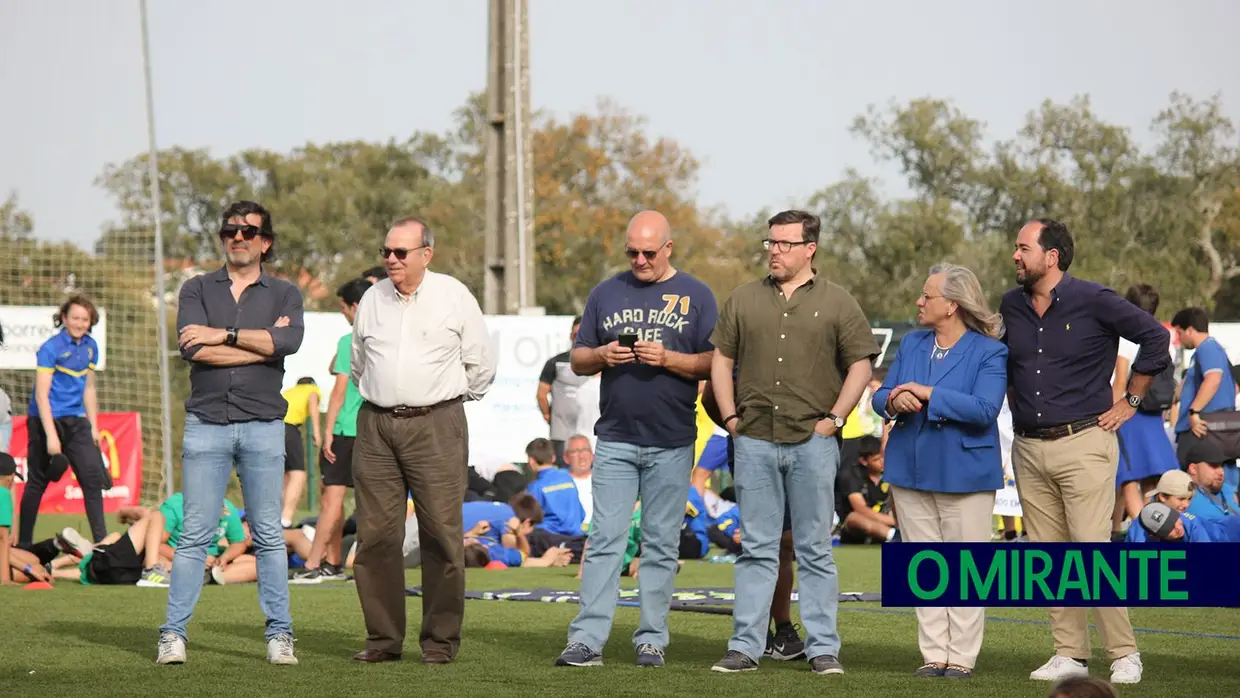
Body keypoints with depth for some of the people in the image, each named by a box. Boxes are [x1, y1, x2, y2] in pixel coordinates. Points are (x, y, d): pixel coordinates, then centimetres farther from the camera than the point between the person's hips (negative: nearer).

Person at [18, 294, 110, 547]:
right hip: (46, 420, -6)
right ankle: (23, 543, 13)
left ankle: (101, 541, 0)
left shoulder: (90, 347, 8)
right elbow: (42, 394, -16)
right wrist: (51, 436, -21)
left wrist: (94, 428, 15)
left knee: (93, 476, -4)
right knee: (37, 483, 3)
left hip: (76, 421, 6)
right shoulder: (51, 348, -12)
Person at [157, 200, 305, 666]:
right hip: (206, 423, 0)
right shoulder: (198, 290, 11)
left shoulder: (283, 294, 11)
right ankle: (173, 634, -2)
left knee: (269, 535, 2)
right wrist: (261, 345, -6)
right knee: (194, 535, -3)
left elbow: (290, 340, -11)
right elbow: (192, 348, -7)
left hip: (263, 425, 0)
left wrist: (223, 335, -10)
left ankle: (279, 635, 5)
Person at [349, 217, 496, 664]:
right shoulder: (372, 299, 12)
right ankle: (383, 639, 7)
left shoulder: (454, 297, 2)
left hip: (436, 426, -4)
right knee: (375, 534, 1)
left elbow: (481, 366, 8)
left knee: (441, 535, -5)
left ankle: (441, 640, 1)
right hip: (376, 427, 4)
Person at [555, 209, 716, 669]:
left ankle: (652, 640, 8)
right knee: (605, 539, -5)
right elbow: (577, 361, 13)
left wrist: (668, 359, -15)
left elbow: (715, 363, 0)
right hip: (615, 438, 1)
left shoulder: (695, 297, 5)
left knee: (661, 544, 3)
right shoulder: (606, 294, 13)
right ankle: (587, 639, -9)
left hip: (672, 443, -1)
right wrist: (601, 356, -8)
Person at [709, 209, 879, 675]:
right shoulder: (744, 300, 11)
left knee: (815, 549, 2)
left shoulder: (837, 304, 3)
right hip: (754, 440, 2)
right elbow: (721, 358, 14)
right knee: (756, 548, 4)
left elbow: (861, 364, 2)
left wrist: (834, 417, -5)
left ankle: (822, 648, 6)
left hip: (813, 440, -2)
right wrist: (730, 416, 4)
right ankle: (745, 646, 6)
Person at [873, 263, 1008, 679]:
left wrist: (928, 394, -20)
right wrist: (894, 401, -15)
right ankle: (934, 655, 11)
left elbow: (984, 409, -20)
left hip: (964, 474, -6)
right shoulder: (911, 345, 11)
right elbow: (881, 396, 9)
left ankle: (962, 657, 4)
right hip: (911, 471, 6)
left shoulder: (989, 352, -7)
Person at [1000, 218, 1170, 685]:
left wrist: (1130, 402, -3)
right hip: (1029, 449, 6)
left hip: (1083, 444, -6)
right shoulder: (1011, 306, 9)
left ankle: (1124, 655, -4)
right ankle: (1069, 654, 12)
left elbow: (1154, 337, -5)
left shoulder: (1092, 301, -8)